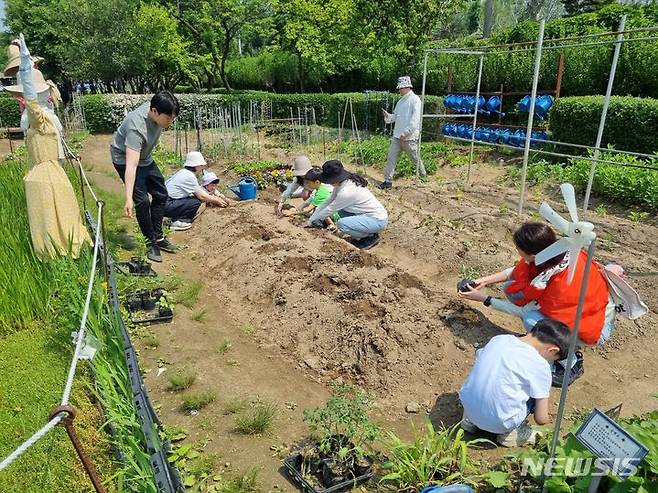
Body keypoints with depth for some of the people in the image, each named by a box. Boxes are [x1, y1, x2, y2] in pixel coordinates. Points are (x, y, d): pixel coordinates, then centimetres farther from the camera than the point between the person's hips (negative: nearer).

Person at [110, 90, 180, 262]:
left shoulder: (159, 109, -19)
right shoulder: (137, 127, -40)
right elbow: (131, 166, -45)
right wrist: (129, 199, -49)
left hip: (145, 158, 8)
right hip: (125, 159, -8)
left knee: (161, 194, 8)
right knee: (142, 201, -15)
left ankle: (158, 237, 18)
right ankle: (152, 243, 0)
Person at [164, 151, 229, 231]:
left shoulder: (184, 172, 12)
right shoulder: (189, 176, -16)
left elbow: (200, 192, 16)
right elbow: (201, 196, -15)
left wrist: (216, 198, 13)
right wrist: (216, 201, -1)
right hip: (166, 205, -10)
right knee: (196, 202, -19)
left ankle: (175, 218, 11)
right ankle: (177, 222, -8)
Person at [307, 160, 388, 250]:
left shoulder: (346, 192, -26)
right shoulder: (341, 183, 0)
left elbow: (329, 209, -16)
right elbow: (328, 201, 6)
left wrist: (311, 221, -3)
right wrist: (311, 218, 5)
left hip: (378, 220, -10)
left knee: (341, 224, -24)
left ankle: (371, 236, -3)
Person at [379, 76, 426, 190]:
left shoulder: (415, 99, -8)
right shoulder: (401, 101, 17)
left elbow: (415, 119, -18)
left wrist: (406, 132, -24)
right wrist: (388, 116, -4)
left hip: (409, 137, -7)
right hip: (397, 136, 7)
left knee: (415, 159, 7)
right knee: (391, 157, 0)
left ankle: (423, 176, 29)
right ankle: (388, 180, 3)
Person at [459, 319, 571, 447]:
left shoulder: (498, 339, 2)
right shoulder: (540, 366, -11)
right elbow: (540, 419, -6)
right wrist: (545, 418, 18)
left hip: (467, 404, 5)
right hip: (498, 424, -5)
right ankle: (510, 432, 9)